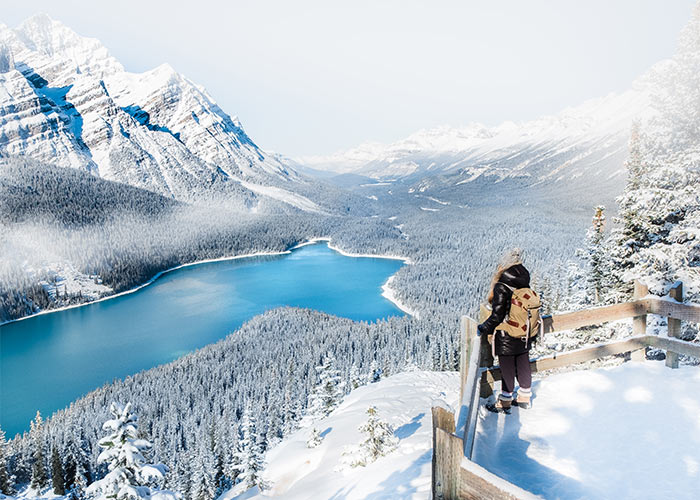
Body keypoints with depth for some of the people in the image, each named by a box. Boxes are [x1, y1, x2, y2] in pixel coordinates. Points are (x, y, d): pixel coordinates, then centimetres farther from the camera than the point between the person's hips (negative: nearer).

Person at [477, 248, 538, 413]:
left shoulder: (501, 288, -21)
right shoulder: (525, 285, 0)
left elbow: (497, 315, -20)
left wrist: (484, 329, -6)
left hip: (506, 338, -6)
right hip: (524, 337, 7)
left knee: (507, 369, 6)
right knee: (523, 366, 19)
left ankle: (505, 402, 20)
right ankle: (525, 398, 34)